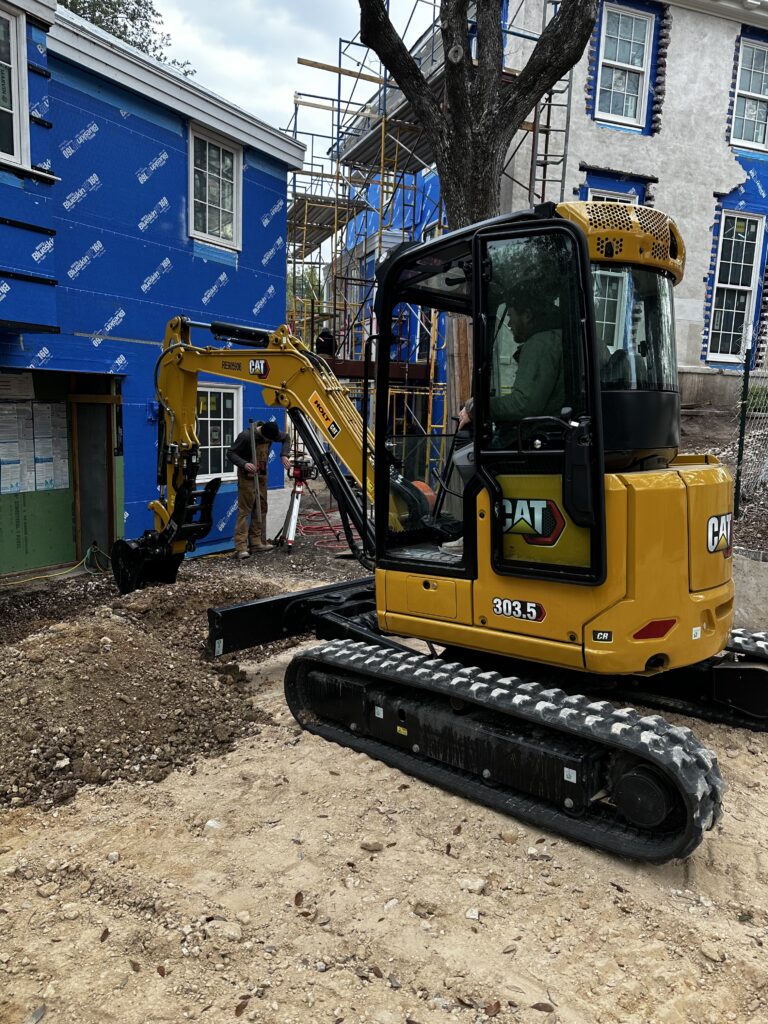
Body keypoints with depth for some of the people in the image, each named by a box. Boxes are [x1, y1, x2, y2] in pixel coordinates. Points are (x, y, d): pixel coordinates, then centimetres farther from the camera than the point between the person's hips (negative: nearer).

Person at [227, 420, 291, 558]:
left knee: (261, 508, 7)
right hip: (247, 476, -7)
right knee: (244, 510, -11)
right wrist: (244, 464, -34)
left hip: (262, 475, 7)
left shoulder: (270, 433, -7)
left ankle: (256, 542, 15)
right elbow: (231, 453, -17)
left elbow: (286, 439, 10)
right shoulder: (246, 436, -24)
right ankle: (241, 547, -14)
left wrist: (284, 455, -6)